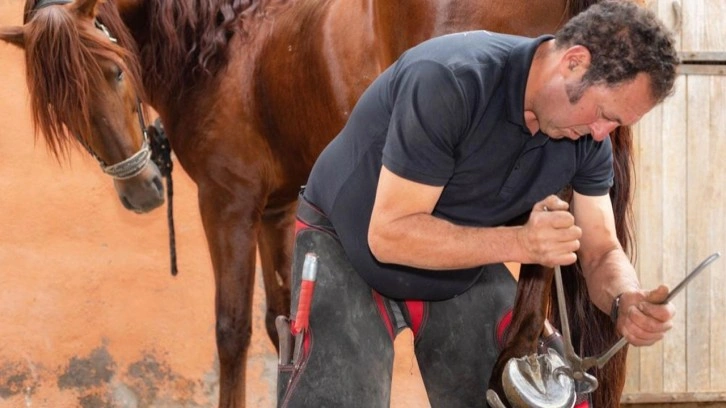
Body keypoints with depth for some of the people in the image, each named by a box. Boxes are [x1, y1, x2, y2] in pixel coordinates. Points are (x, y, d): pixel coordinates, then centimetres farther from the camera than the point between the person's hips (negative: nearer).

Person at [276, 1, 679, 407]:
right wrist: (522, 243, -41)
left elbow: (601, 252, -5)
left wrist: (627, 299, -29)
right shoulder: (450, 81, -34)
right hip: (349, 251, -5)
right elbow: (389, 235, -34)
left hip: (466, 272, 6)